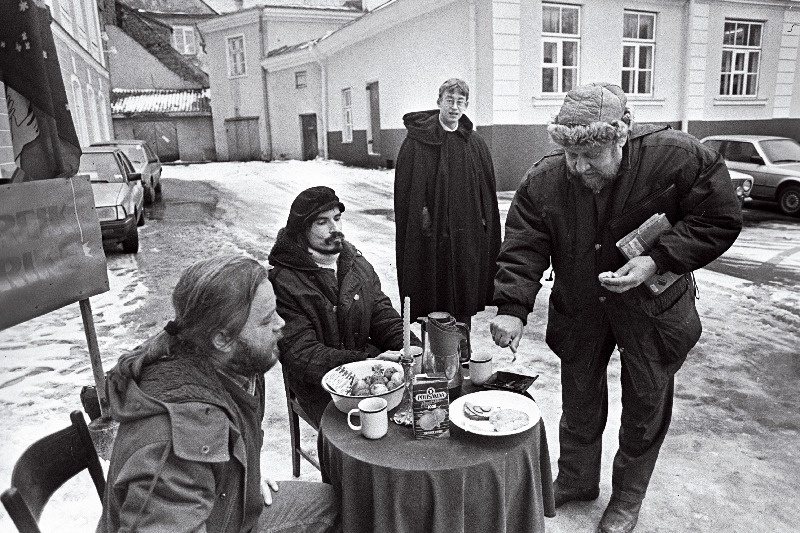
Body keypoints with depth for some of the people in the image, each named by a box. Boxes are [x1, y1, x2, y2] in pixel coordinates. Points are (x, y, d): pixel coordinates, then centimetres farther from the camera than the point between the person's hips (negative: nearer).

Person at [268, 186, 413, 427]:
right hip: (321, 387, -5)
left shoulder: (358, 263, 10)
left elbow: (384, 316, 12)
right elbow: (302, 354, -16)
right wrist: (370, 362, -28)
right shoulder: (283, 282, -11)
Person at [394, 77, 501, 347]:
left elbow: (488, 196, 9)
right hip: (431, 238, -3)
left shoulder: (476, 145, 10)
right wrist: (420, 221, -12)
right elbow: (404, 194, -5)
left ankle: (462, 356, 26)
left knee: (465, 304, 11)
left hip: (468, 239, 4)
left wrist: (488, 236, 3)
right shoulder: (416, 143, -2)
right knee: (434, 305, 3)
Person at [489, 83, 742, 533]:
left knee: (646, 407, 12)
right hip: (579, 310, 2)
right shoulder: (544, 181, -16)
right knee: (579, 400, 16)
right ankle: (577, 480, 42)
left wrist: (658, 261, -27)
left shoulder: (680, 158, -22)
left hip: (652, 308, -1)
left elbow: (720, 220, -15)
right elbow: (523, 248, -16)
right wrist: (512, 307, -30)